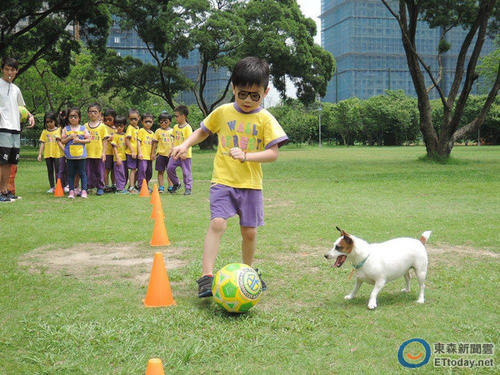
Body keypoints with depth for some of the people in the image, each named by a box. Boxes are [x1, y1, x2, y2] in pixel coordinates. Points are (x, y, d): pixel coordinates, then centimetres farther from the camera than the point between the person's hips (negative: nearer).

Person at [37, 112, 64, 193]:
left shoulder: (59, 130, 2)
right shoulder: (44, 131, 8)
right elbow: (42, 143, 7)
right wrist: (40, 154, 2)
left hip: (58, 154, -3)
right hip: (47, 155, 3)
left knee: (58, 171, -1)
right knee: (50, 171, 10)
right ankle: (52, 187, 17)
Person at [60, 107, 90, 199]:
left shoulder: (83, 128, 5)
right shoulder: (66, 129, 7)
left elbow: (88, 140, 1)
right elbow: (62, 141, 3)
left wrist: (79, 140, -11)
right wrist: (70, 137, -12)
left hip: (81, 154, -1)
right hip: (70, 155, 1)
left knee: (82, 173, 0)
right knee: (71, 173, 5)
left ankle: (84, 190, 5)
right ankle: (71, 191, 9)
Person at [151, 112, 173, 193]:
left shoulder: (172, 131, 7)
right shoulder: (158, 131, 3)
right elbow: (155, 143, 4)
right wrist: (153, 153, 1)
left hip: (170, 154, 1)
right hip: (161, 154, -1)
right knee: (161, 171, 2)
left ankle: (170, 187, 14)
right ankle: (161, 187, 7)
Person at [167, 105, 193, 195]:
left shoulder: (187, 127, -10)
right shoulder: (175, 127, 11)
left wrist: (185, 152, -21)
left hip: (185, 155, -7)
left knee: (186, 172, -2)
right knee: (170, 168, 3)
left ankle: (188, 188, 9)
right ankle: (176, 184, 21)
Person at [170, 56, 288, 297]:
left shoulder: (265, 119, -2)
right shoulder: (222, 112, 4)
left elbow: (273, 153, -9)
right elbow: (202, 131, 20)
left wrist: (246, 156, -23)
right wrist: (185, 145, 3)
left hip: (251, 184, 1)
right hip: (223, 180, 0)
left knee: (249, 231, 7)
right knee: (217, 223, -18)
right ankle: (206, 276, -17)